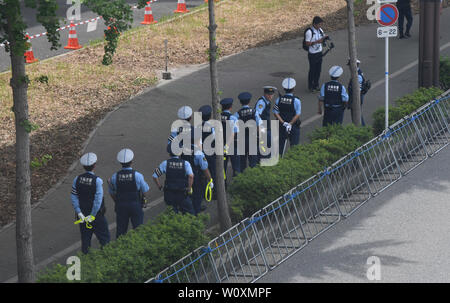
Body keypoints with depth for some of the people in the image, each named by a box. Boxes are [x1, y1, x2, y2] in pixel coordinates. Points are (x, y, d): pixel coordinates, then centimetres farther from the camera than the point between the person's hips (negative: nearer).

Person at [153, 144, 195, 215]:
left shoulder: (165, 163, -1)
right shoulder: (185, 163, -6)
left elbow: (155, 176, -3)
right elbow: (191, 176, -21)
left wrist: (160, 187, 8)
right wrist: (189, 189, -9)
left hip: (169, 195, 2)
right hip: (182, 195, -2)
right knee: (190, 214, 9)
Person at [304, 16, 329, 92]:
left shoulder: (320, 30, 4)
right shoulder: (309, 32, -19)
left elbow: (322, 39, 16)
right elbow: (307, 43, -19)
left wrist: (324, 37, -7)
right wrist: (316, 42, -28)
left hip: (319, 53, 7)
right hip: (312, 54, -7)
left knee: (318, 70, 13)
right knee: (312, 70, 3)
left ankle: (316, 85, 27)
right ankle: (310, 87, 15)